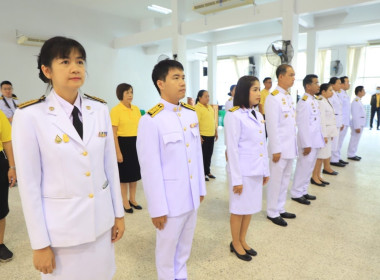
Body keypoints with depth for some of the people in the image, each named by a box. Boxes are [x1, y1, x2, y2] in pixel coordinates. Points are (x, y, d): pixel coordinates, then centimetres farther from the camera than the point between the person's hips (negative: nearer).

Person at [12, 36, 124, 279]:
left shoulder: (100, 110, -2)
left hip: (101, 220, 4)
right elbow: (29, 184, -9)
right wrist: (40, 243, -6)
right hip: (61, 224, -3)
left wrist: (118, 213, 6)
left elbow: (110, 165, 3)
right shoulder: (30, 116, -12)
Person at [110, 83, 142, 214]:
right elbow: (113, 134, -12)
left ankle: (132, 199, 31)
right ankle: (125, 202, 23)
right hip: (123, 144, -6)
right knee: (124, 174, 7)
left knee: (135, 172, 14)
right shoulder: (115, 110, -10)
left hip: (135, 143, 6)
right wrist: (118, 152, -15)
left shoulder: (136, 109, 7)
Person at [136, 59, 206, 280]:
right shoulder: (151, 120, -18)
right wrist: (157, 207, -13)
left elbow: (198, 154, 9)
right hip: (170, 199, -6)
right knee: (167, 248, 17)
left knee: (185, 245, 24)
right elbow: (150, 169, -17)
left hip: (191, 196, 6)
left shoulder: (192, 114, 3)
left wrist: (201, 188, 12)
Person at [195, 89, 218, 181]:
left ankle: (207, 171, 29)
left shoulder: (210, 107, 14)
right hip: (203, 136, -8)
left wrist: (216, 132, 20)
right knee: (203, 155, 2)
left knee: (209, 155, 15)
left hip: (211, 136, 8)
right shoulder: (197, 108, -12)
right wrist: (199, 136, -22)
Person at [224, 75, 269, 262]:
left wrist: (266, 170, 13)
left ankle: (243, 241, 35)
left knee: (250, 207, 17)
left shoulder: (258, 116, 10)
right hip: (242, 171, -7)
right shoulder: (234, 115, -15)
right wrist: (236, 178, -16)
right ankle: (235, 243, 28)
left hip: (256, 170, 8)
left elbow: (263, 145, 13)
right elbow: (232, 149, -17)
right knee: (239, 208, 8)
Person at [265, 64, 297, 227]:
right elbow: (272, 126, -18)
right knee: (276, 180, 4)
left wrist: (294, 144, 12)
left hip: (290, 147, 8)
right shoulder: (273, 98, -15)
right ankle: (272, 213, 19)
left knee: (285, 179, 17)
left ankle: (280, 209, 31)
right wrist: (276, 150, -18)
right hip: (280, 148, -8)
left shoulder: (289, 97, 12)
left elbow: (292, 124, 14)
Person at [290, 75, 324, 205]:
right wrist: (306, 145, -19)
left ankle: (303, 191, 29)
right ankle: (296, 194, 14)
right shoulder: (304, 102, -17)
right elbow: (302, 125, -20)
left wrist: (320, 139, 14)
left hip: (315, 141, 9)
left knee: (309, 168, 16)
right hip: (307, 142, -9)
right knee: (303, 168, 1)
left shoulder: (314, 101, 12)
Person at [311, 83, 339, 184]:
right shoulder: (320, 102, -15)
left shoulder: (326, 101, 16)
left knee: (324, 154, 13)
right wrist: (324, 135, -21)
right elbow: (321, 120, -20)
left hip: (328, 132, 10)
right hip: (323, 132, -10)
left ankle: (318, 175, 22)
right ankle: (314, 177, 6)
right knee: (320, 155, -4)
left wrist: (330, 134, 17)